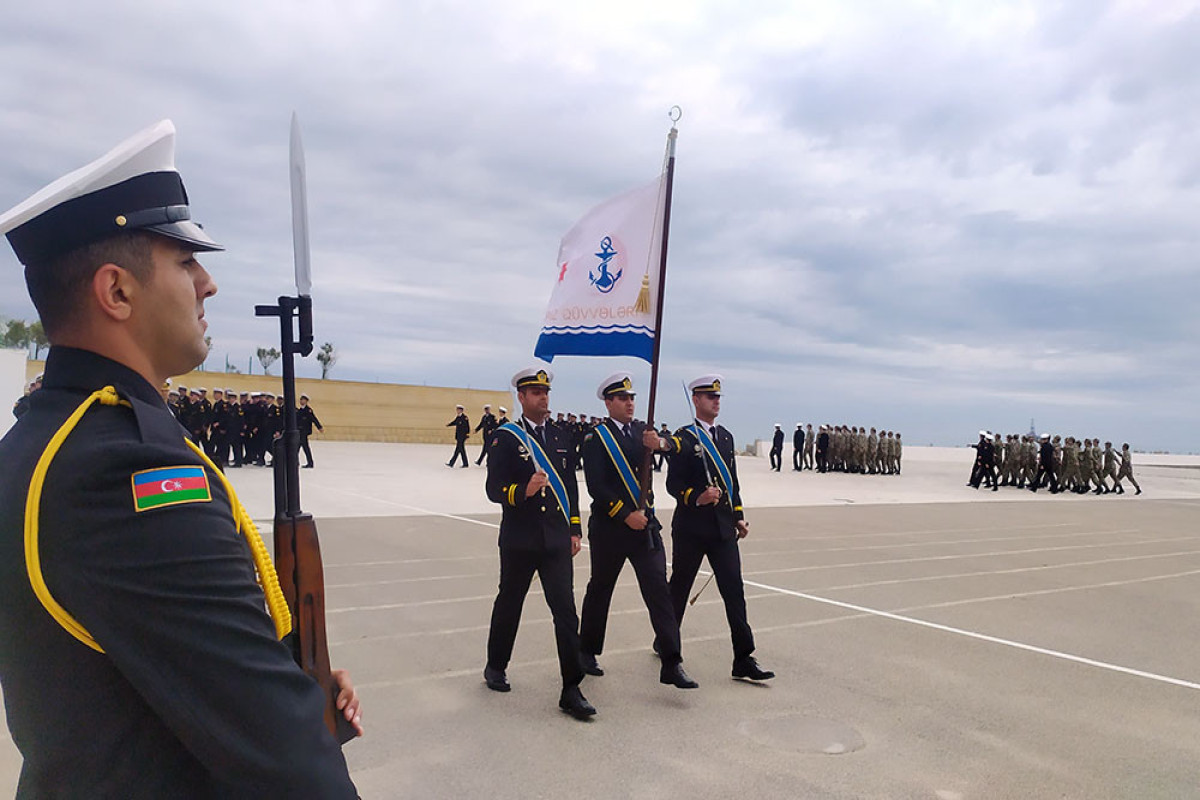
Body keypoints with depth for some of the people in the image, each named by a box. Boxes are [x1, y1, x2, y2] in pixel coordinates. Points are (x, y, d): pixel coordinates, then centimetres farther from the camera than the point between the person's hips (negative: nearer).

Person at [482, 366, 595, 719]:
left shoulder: (560, 436, 10)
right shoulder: (504, 437, -5)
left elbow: (570, 485, 14)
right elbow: (494, 489, -9)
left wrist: (575, 530, 9)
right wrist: (524, 491, -28)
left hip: (556, 541, 3)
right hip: (519, 541, -3)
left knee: (566, 612, -4)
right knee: (509, 605, 15)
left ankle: (571, 690, 1)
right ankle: (496, 666, 38)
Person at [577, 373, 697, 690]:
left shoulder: (642, 431, 9)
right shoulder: (596, 438, -6)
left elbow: (676, 443, -7)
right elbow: (596, 486, -14)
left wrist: (660, 443, -29)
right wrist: (626, 515, -18)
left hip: (646, 525, 4)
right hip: (609, 528, -3)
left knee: (659, 590, -4)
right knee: (600, 590, 12)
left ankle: (671, 664, -2)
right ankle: (587, 652, 31)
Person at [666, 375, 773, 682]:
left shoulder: (726, 436, 13)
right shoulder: (684, 438, -7)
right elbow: (673, 484, -10)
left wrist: (738, 517, 12)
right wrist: (697, 498, -25)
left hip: (723, 528, 5)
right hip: (691, 528, -5)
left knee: (734, 590, -1)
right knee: (679, 587, 9)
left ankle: (743, 659, 2)